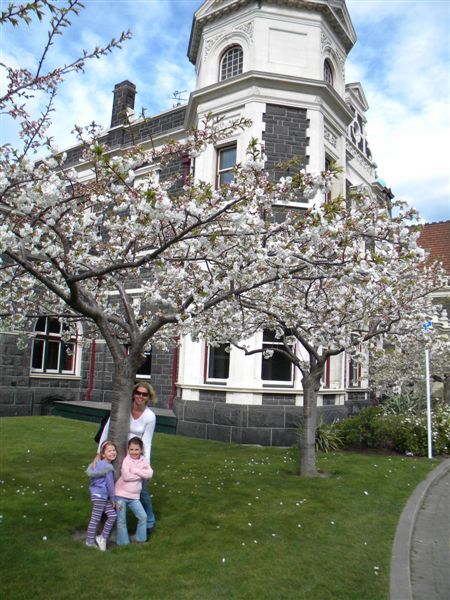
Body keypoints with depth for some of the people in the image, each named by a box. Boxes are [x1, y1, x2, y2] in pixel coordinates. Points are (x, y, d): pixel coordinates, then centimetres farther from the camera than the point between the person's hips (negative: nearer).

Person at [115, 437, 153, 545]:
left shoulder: (143, 460, 0)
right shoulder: (126, 460, -13)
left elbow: (149, 474, -14)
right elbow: (126, 476, -25)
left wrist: (135, 470, -20)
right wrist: (142, 474, -15)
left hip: (134, 496, 4)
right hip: (121, 494, -4)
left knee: (143, 516, 4)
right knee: (121, 520, 5)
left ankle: (141, 539, 21)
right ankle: (123, 542, 22)